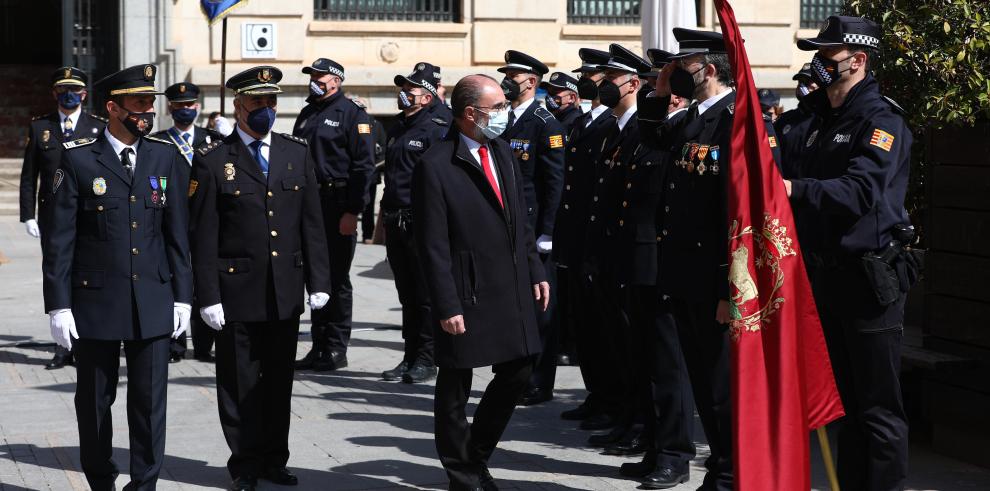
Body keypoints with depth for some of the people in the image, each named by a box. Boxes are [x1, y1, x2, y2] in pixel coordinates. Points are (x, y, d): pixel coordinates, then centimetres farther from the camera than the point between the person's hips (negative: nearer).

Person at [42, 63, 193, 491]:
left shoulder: (165, 156, 5)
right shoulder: (78, 159, -5)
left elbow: (177, 232, 9)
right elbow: (59, 239, -4)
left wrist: (182, 296, 5)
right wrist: (58, 305, -8)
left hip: (153, 303, 2)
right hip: (95, 302, -2)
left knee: (149, 400, 2)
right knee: (95, 400, 9)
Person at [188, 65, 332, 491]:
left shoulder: (297, 153, 8)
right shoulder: (212, 160, -3)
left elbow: (312, 223, 9)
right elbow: (203, 235, -5)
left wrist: (318, 281, 4)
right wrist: (209, 296, -9)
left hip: (286, 292, 3)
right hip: (238, 291, -3)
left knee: (279, 381, 11)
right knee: (240, 384, 5)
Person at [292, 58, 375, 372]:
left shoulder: (352, 114, -5)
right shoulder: (307, 115, 17)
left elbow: (364, 165, -11)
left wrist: (353, 211, -17)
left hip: (338, 207, -7)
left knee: (336, 279, -2)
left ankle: (336, 350, 4)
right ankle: (319, 347, 16)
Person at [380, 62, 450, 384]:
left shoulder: (437, 129, -9)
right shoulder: (398, 127, 16)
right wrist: (386, 209, 20)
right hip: (396, 222, 8)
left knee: (425, 294, -2)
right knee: (407, 294, 12)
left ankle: (426, 360, 4)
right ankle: (410, 358, 19)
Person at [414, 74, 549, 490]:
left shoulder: (503, 153, 10)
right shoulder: (436, 166, -13)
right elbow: (433, 246, -14)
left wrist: (536, 271, 11)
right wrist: (447, 306, -16)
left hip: (513, 291, 7)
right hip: (467, 297, -7)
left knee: (517, 373, 13)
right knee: (455, 391, 5)